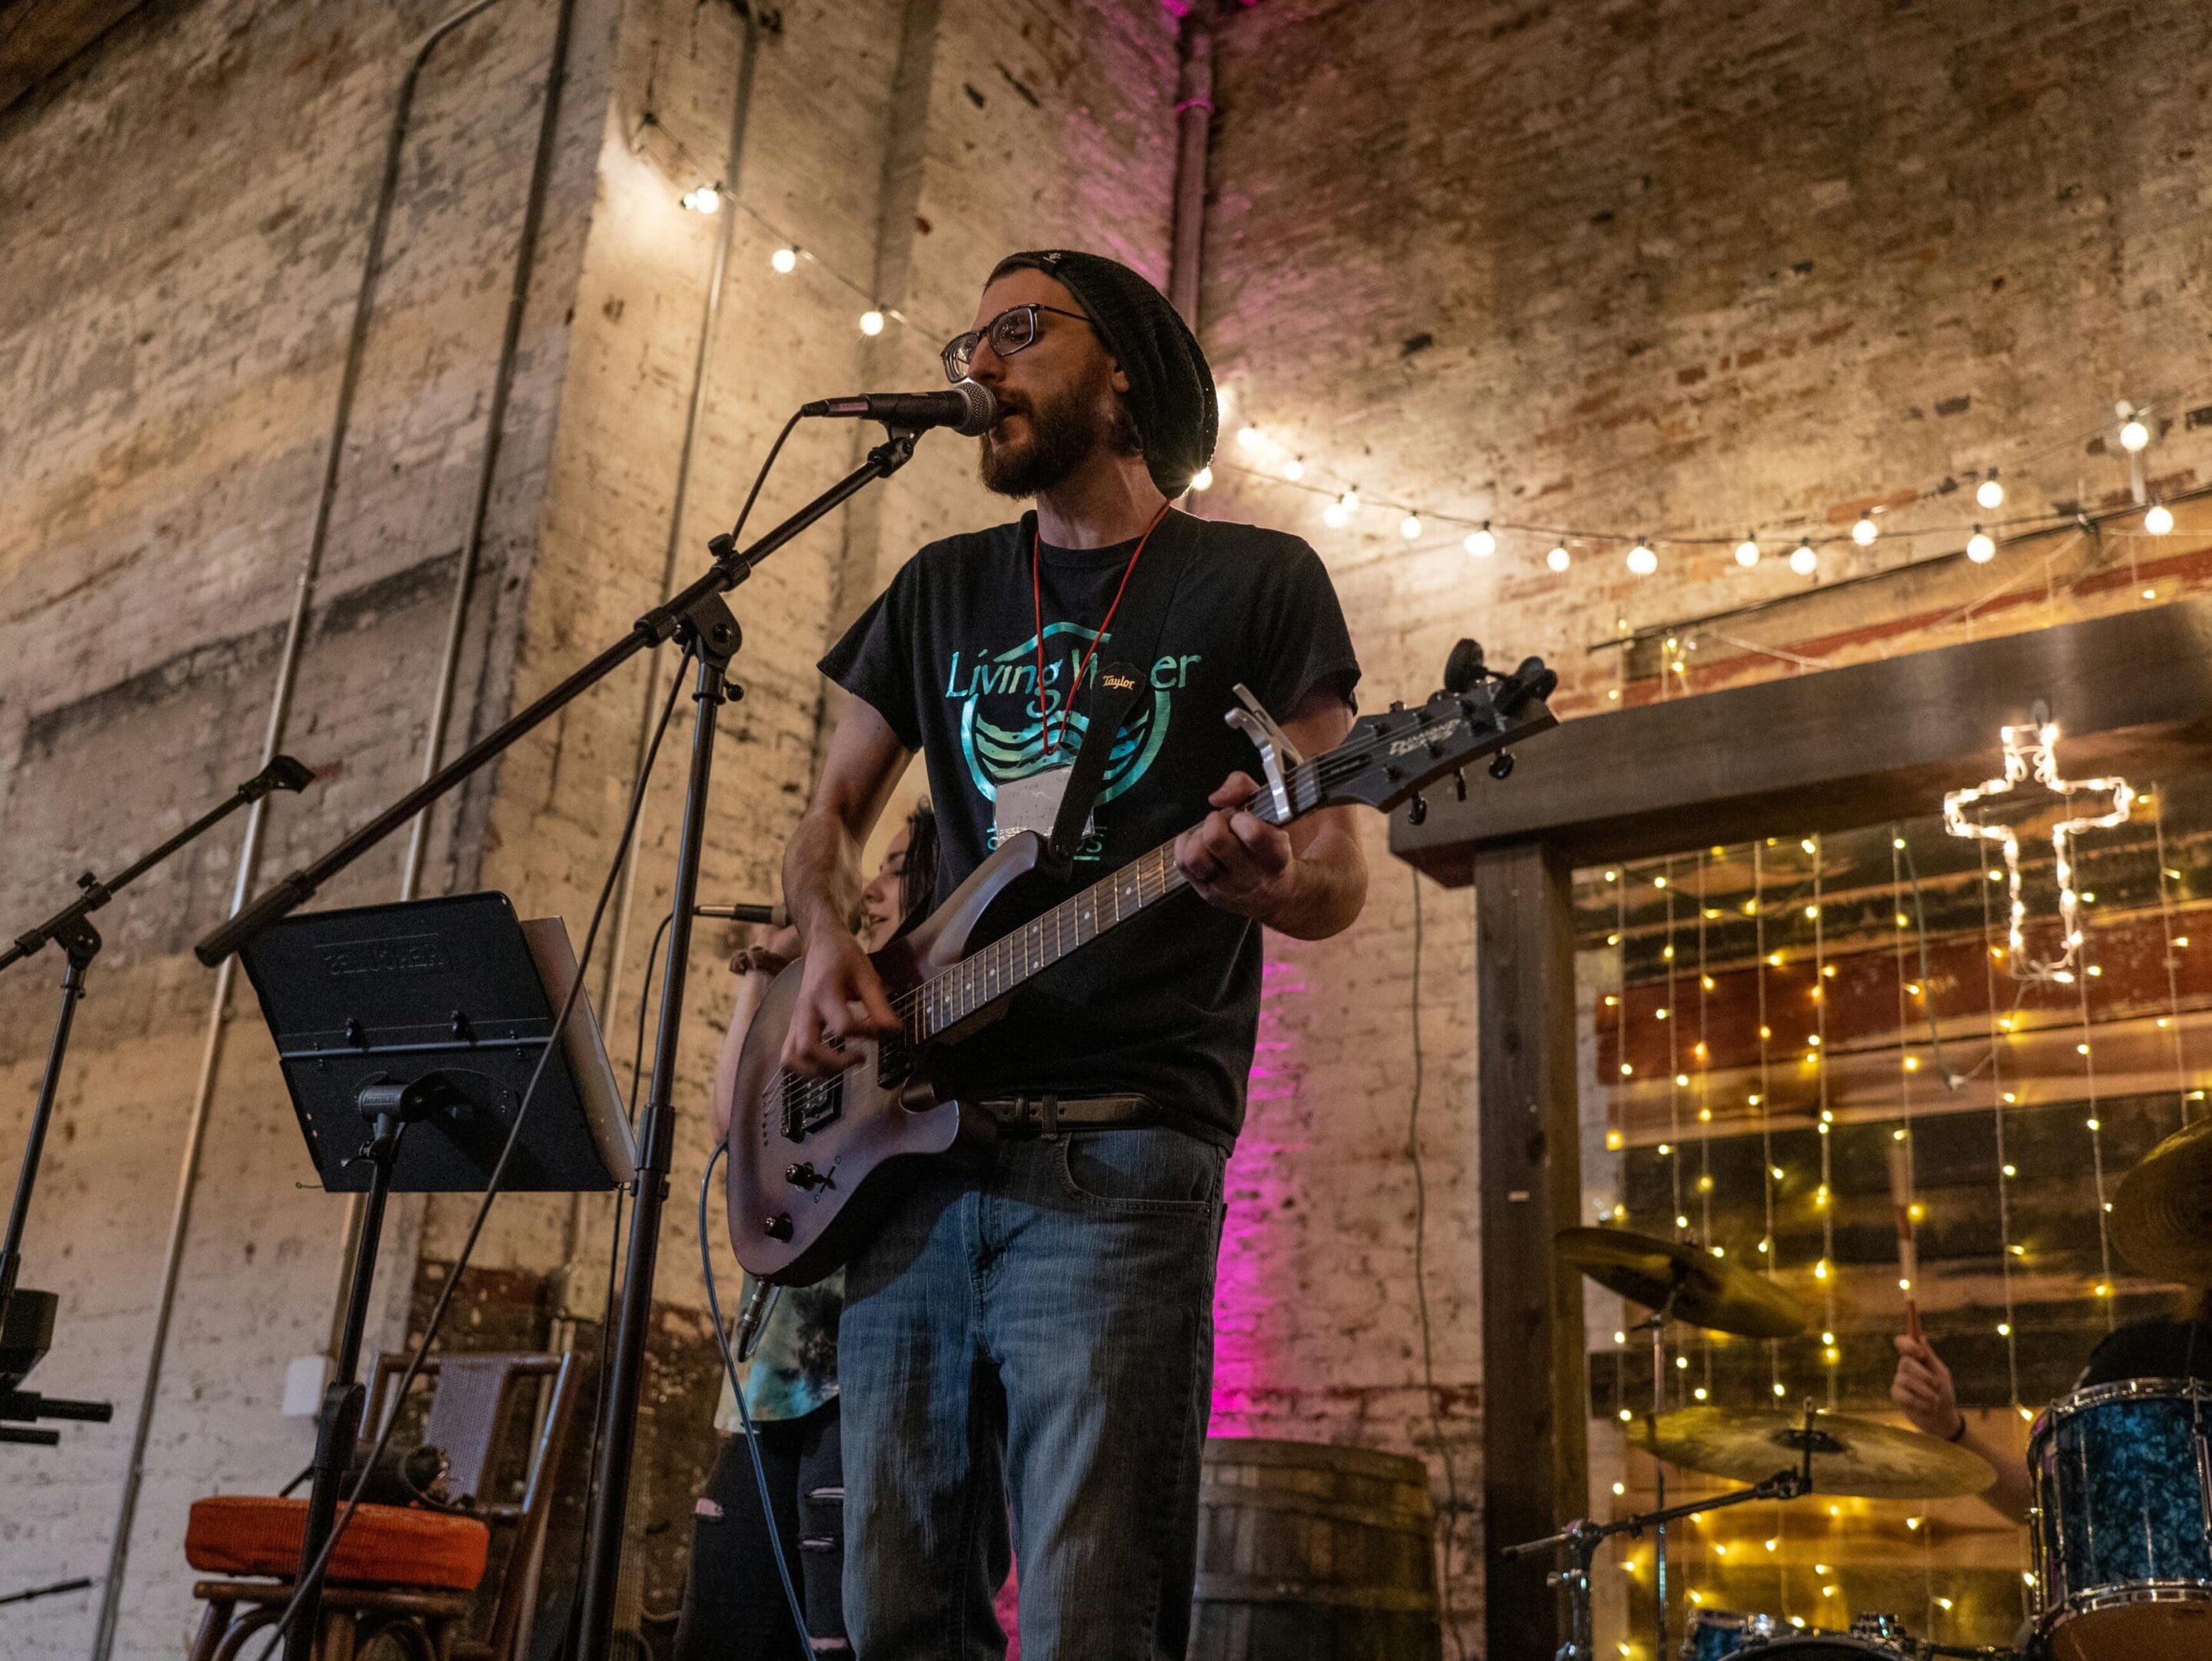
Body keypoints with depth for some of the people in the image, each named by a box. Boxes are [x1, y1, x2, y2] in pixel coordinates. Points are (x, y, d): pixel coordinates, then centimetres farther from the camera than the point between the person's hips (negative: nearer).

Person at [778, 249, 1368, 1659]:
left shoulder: (1255, 580, 6)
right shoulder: (942, 590, 19)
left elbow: (1339, 880, 2)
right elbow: (830, 817, 23)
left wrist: (1263, 883, -22)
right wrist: (828, 944, 0)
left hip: (1120, 1155, -4)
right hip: (912, 1143, 5)